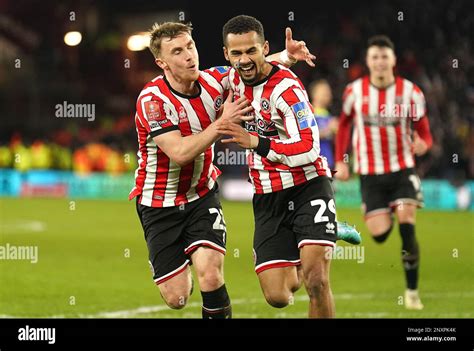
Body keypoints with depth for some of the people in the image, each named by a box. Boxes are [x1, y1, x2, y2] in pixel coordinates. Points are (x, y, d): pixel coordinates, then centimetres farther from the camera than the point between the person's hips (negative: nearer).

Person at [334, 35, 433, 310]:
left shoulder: (411, 92, -6)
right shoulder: (354, 91, -3)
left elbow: (424, 132, -1)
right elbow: (344, 124, 15)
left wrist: (422, 144, -25)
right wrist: (341, 161, 8)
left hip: (402, 169, -1)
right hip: (370, 173, 1)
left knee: (407, 227, -14)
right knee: (380, 234, -5)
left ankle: (413, 291, -2)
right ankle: (386, 217, 36)